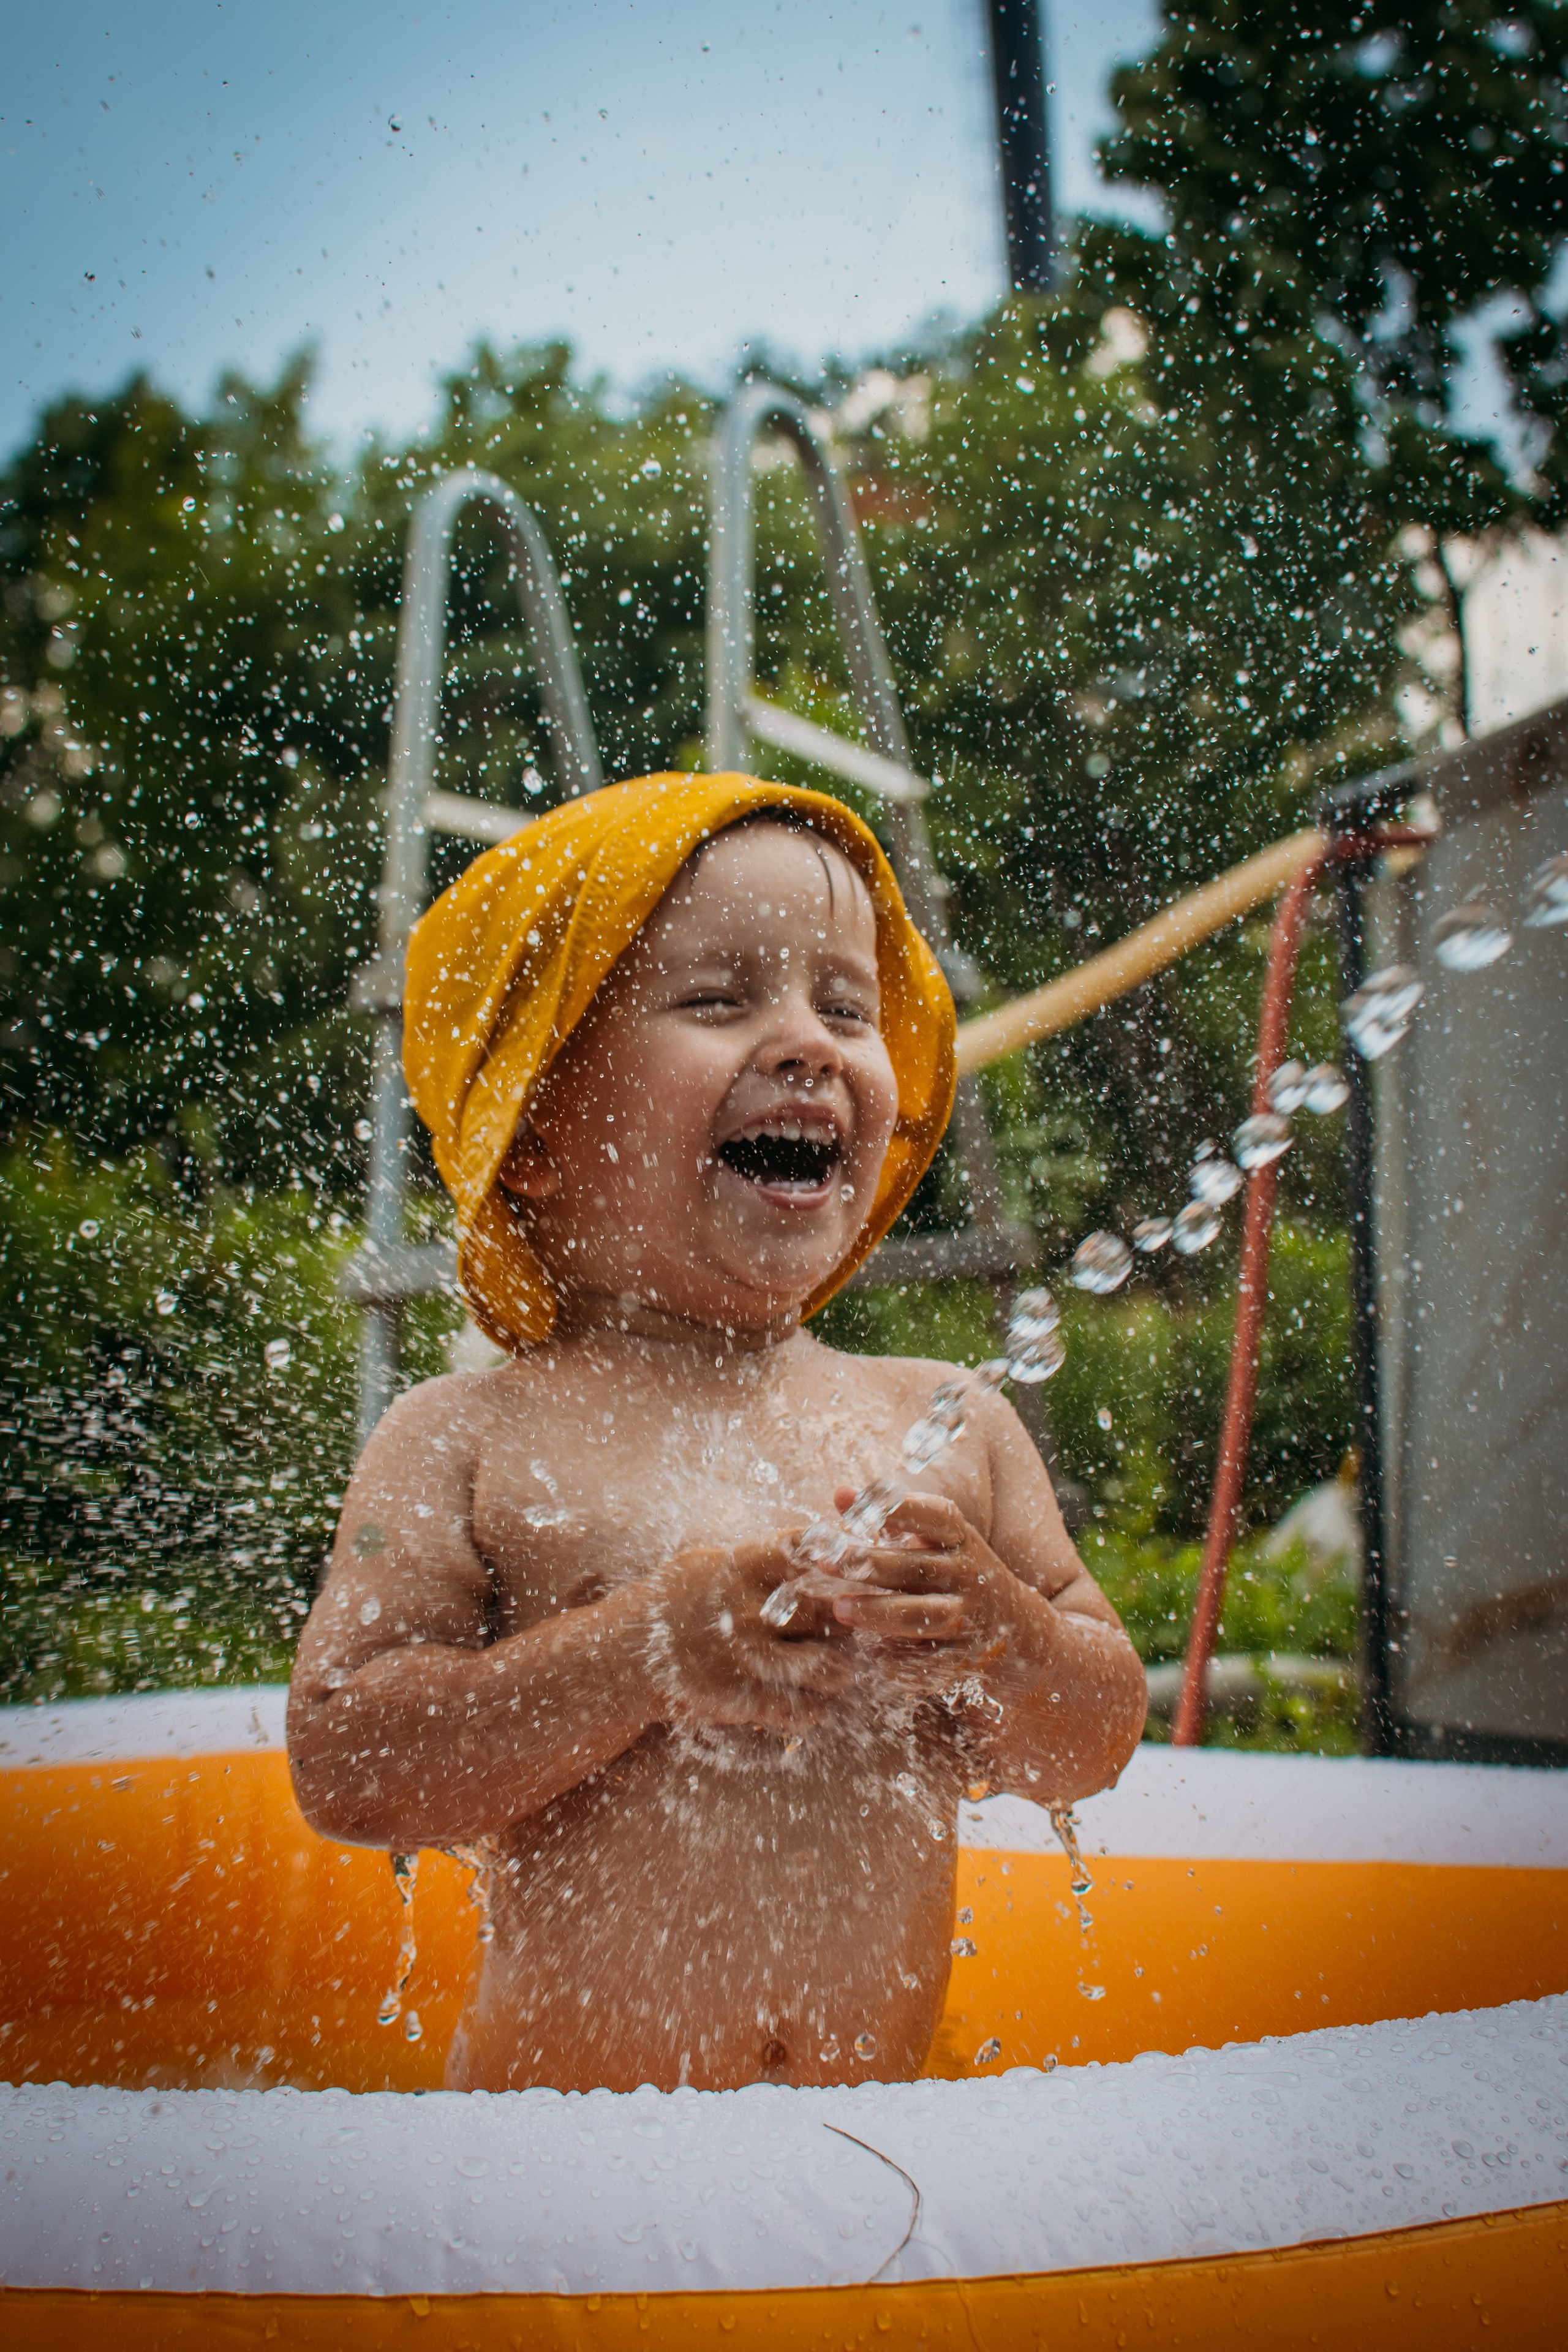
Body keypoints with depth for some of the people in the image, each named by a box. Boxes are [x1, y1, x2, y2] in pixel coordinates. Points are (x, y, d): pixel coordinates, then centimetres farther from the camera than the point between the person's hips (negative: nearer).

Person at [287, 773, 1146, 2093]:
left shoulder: (951, 1426, 1)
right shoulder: (472, 1441, -7)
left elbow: (1095, 1750, 6)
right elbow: (342, 1768, -12)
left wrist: (994, 1633, -15)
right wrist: (646, 1652, -22)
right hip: (558, 2125, -3)